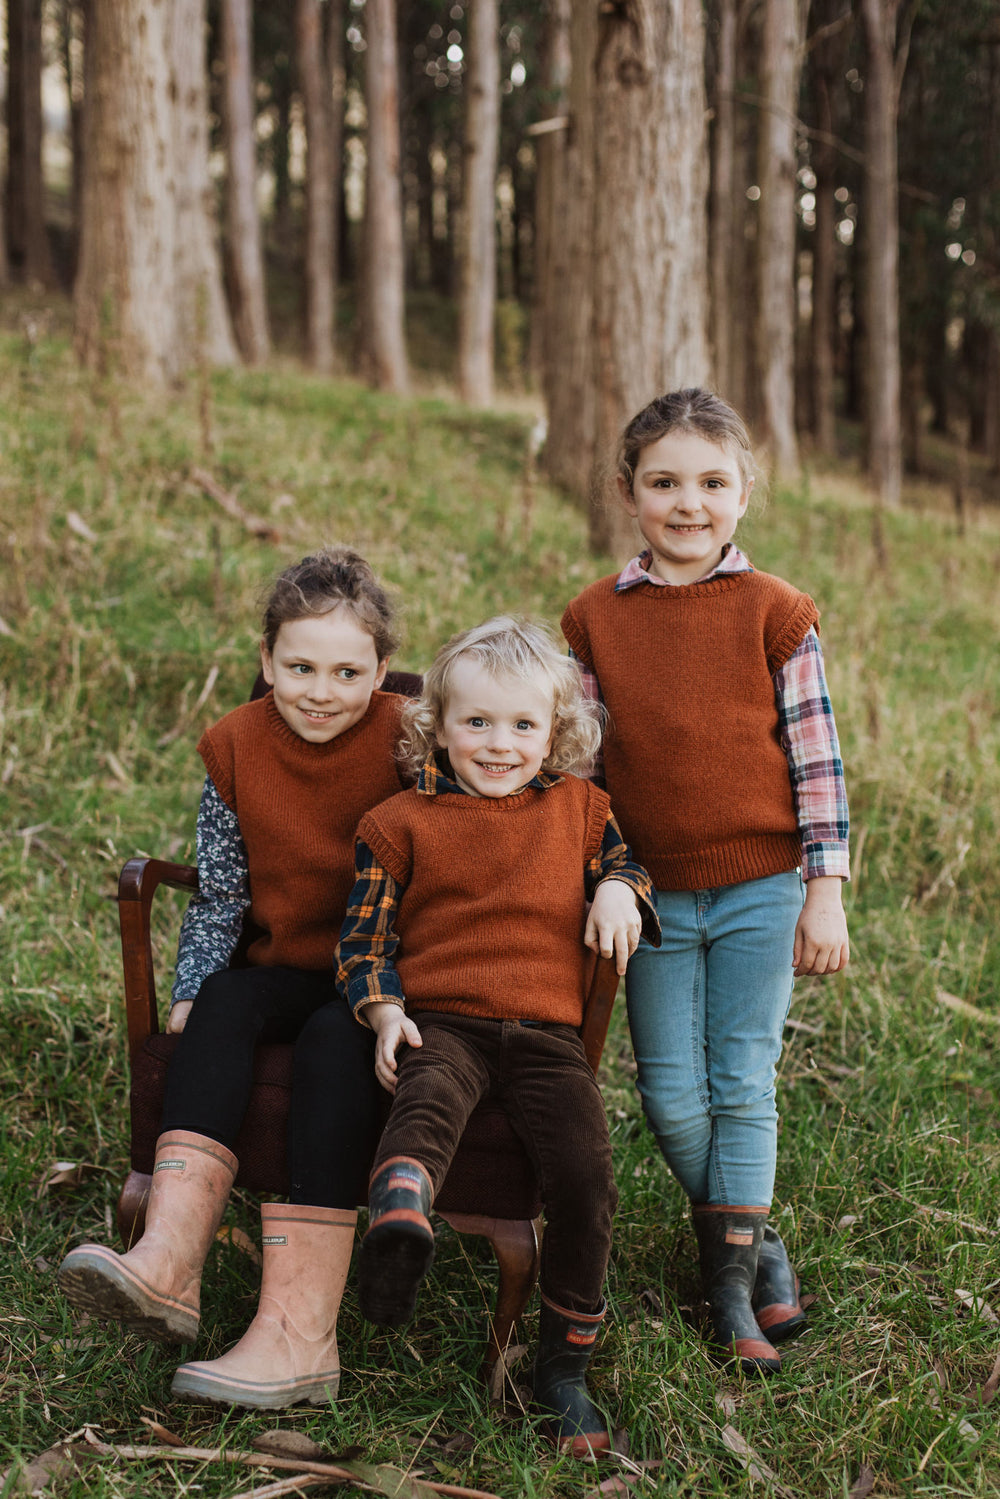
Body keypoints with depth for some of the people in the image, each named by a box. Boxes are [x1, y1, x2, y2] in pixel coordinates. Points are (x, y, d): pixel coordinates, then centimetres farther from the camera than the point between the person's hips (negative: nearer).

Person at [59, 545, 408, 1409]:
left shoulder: (410, 742, -8)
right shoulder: (237, 747, 3)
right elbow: (219, 893, 6)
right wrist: (193, 991, -6)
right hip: (287, 968, 4)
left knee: (335, 1040, -34)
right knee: (221, 1008, -29)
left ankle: (298, 1331, -43)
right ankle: (169, 1260, -46)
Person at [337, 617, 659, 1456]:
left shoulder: (579, 809, 18)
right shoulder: (401, 822, 11)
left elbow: (626, 859, 32)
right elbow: (364, 933, 9)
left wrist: (619, 890, 6)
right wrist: (384, 1011, -9)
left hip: (547, 1032, 2)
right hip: (442, 1023, -2)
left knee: (586, 1174, -19)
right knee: (430, 1101, -38)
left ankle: (565, 1364, -2)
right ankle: (398, 1225, -70)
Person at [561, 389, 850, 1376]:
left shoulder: (774, 612, -3)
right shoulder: (593, 619, 2)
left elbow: (817, 759, -2)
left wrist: (824, 893, -5)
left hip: (761, 888, -2)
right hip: (650, 894, 2)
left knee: (744, 1087, 3)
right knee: (671, 1095, 4)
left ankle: (730, 1277, 16)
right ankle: (750, 1237, 28)